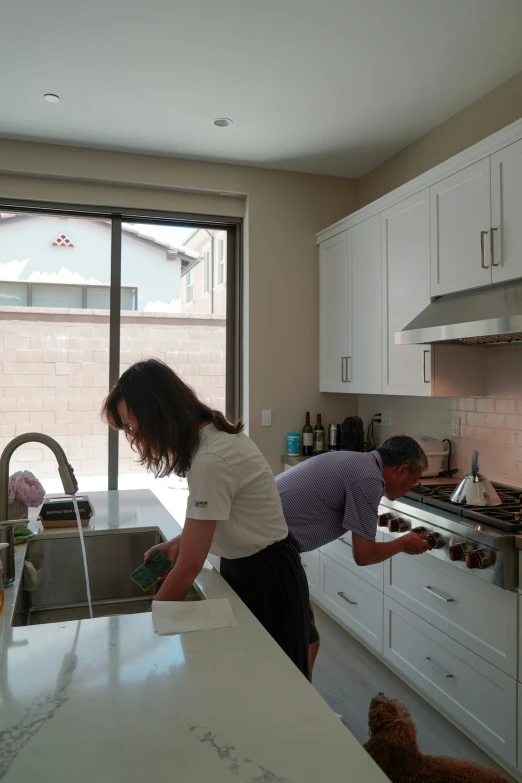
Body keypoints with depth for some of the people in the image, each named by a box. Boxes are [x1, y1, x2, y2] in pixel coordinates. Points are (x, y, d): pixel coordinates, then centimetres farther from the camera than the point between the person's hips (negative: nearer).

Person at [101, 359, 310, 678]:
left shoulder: (211, 461, -30)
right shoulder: (215, 436, -1)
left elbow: (189, 565, -24)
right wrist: (180, 542, -4)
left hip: (266, 582, -9)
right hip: (248, 570, 9)